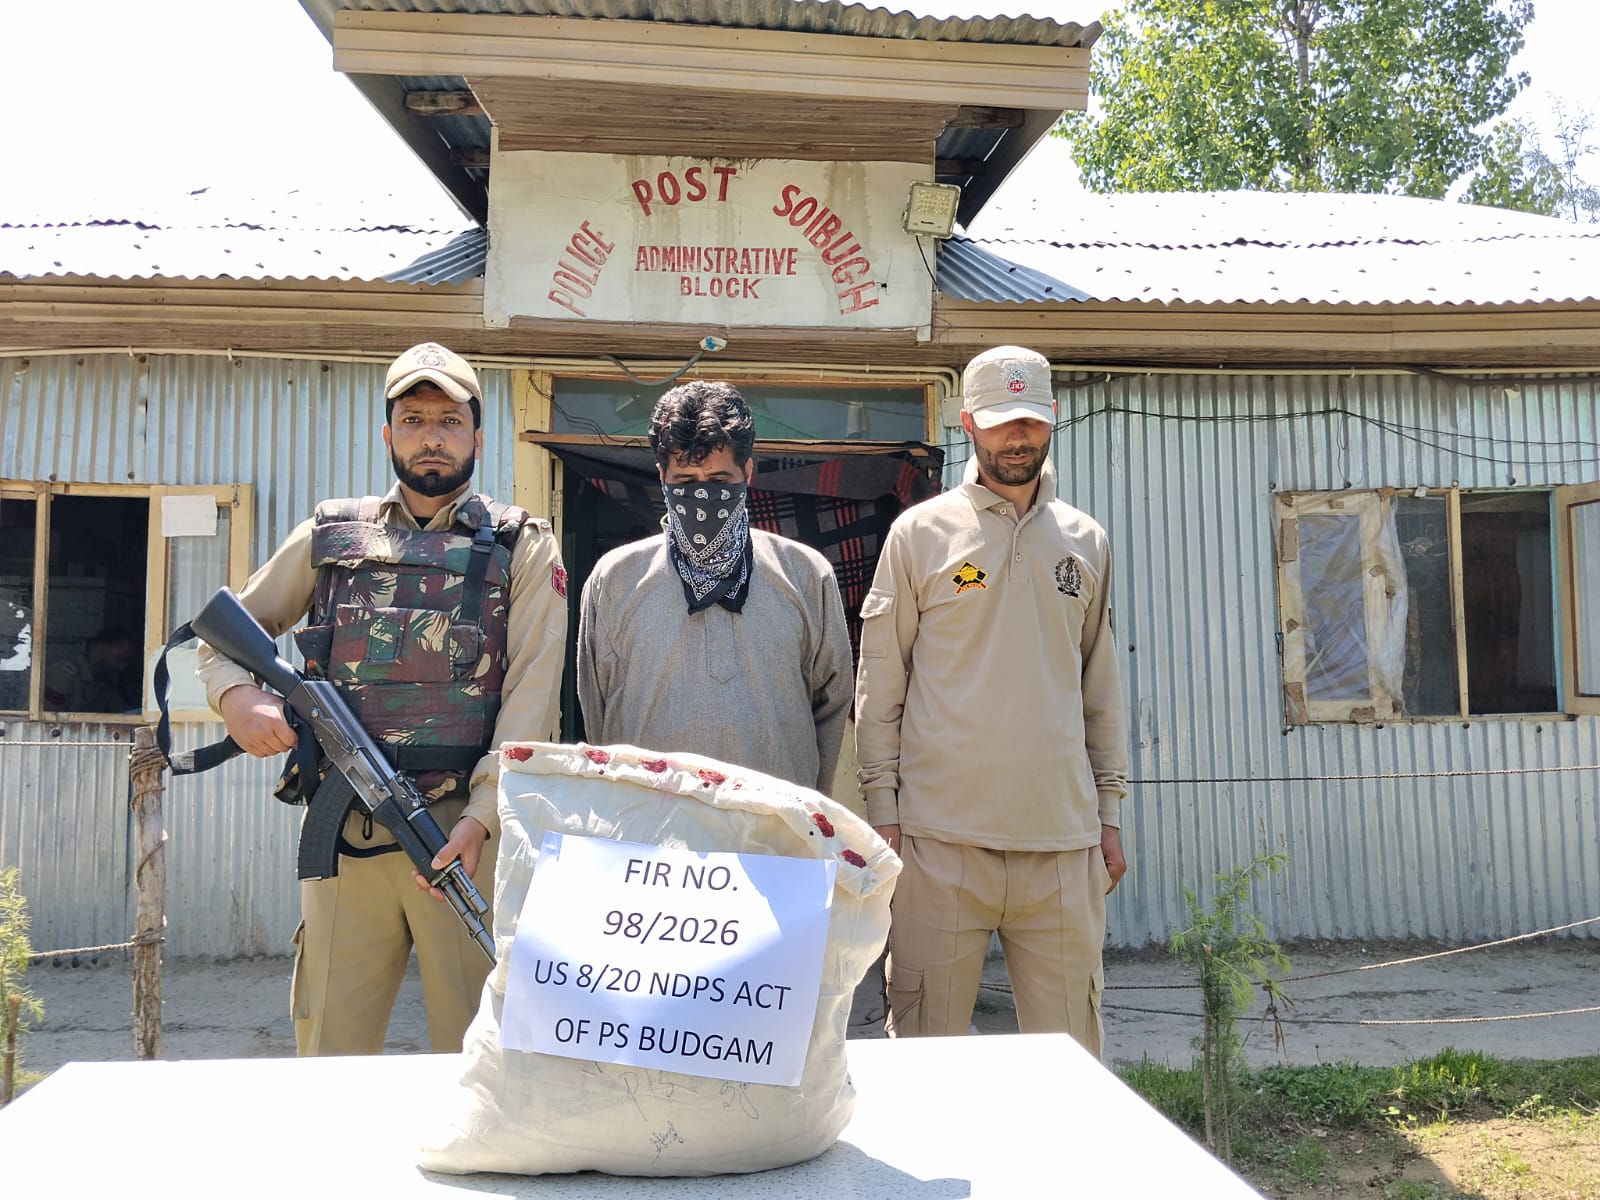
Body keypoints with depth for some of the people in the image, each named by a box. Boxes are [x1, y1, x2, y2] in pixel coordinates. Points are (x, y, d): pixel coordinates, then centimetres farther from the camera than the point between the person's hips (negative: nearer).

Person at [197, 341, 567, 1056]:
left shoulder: (521, 547, 4)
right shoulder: (330, 535, 13)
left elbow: (530, 698, -4)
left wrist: (480, 819, -15)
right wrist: (236, 693, -4)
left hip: (466, 831, -2)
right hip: (342, 833, 3)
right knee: (329, 1049, 11)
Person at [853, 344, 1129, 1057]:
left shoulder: (1085, 541, 12)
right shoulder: (920, 532, 2)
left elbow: (1102, 686, 16)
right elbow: (879, 684, 2)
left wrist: (1110, 812, 12)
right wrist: (882, 807, -4)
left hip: (1064, 838, 3)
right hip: (941, 836, -2)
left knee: (1069, 1045, 9)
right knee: (925, 1040, 5)